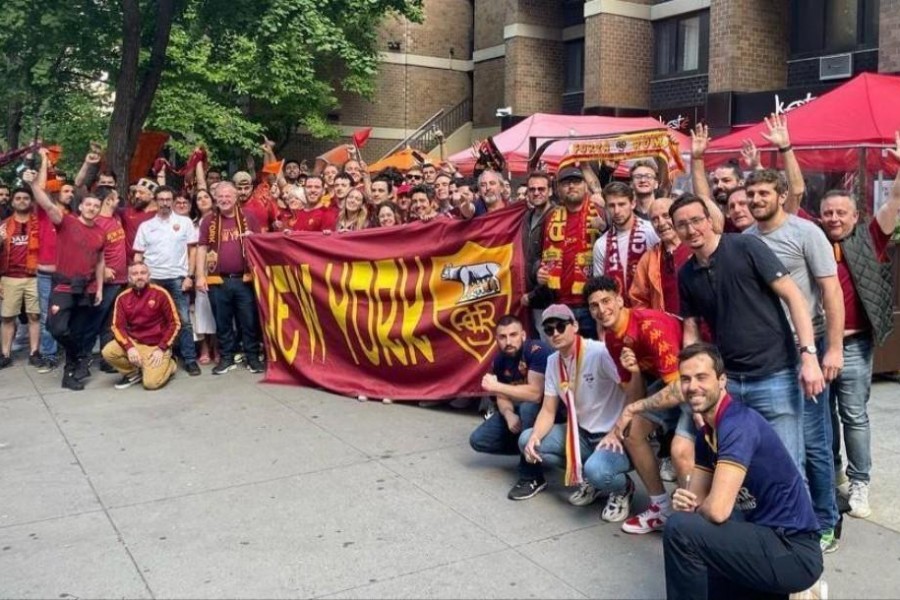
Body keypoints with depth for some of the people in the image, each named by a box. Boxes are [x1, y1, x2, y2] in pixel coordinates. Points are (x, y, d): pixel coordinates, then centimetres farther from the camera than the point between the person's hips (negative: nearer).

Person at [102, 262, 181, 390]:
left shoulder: (160, 293, -10)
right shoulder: (123, 297, -1)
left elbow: (174, 323, -8)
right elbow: (118, 326, -1)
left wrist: (161, 348, -14)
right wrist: (129, 347, -19)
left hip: (156, 346, -4)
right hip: (133, 342, 4)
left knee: (151, 382, -20)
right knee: (108, 352, -23)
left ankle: (169, 365, 14)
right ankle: (133, 373, 6)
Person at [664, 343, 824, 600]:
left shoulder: (738, 424, -21)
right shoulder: (706, 433, 8)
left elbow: (717, 509, -29)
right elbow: (697, 499, 12)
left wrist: (693, 508, -6)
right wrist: (683, 500, -12)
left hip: (794, 552, -10)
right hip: (770, 539, 10)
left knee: (680, 529, -23)